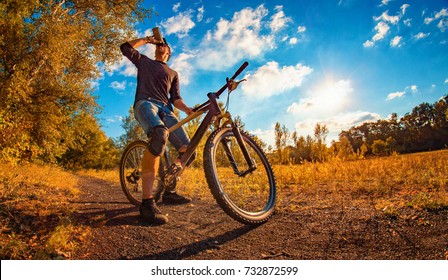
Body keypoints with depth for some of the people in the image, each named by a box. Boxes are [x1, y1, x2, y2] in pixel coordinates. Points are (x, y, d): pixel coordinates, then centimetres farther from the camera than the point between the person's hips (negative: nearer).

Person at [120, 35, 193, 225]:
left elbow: (175, 98, 18)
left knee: (187, 149, -16)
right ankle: (147, 202, -41)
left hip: (165, 108, 5)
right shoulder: (144, 61, 29)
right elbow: (126, 47, 16)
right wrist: (146, 40, 27)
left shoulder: (173, 73, 32)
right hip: (145, 102, -4)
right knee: (160, 135, -39)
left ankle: (168, 191, 2)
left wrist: (186, 109, -2)